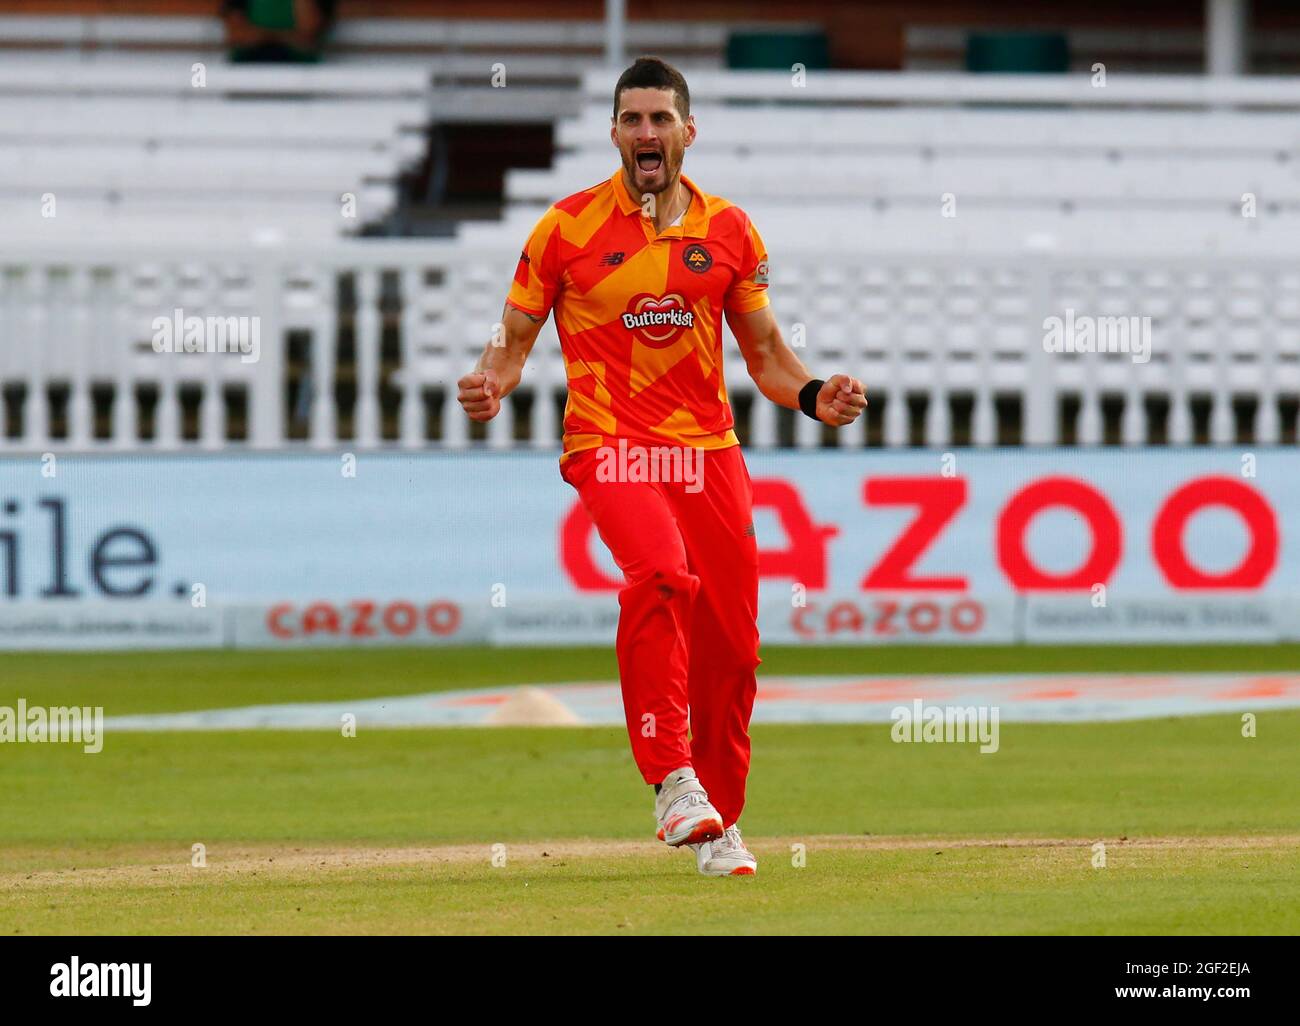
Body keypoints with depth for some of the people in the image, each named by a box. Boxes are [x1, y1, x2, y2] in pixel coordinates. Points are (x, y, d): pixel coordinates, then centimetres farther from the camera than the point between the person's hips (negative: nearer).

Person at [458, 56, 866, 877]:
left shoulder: (729, 231, 9)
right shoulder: (568, 227, 2)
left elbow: (766, 353, 15)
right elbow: (515, 339, 7)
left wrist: (814, 397, -5)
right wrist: (491, 384, -15)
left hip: (709, 450, 3)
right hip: (611, 444, -3)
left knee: (730, 641, 3)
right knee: (661, 576, -31)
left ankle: (720, 824, 21)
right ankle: (673, 779, -28)